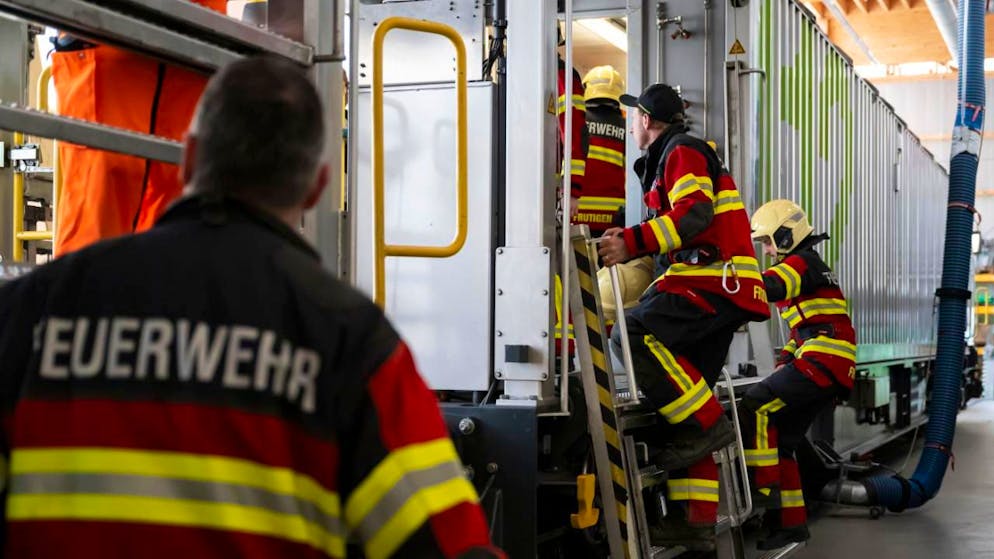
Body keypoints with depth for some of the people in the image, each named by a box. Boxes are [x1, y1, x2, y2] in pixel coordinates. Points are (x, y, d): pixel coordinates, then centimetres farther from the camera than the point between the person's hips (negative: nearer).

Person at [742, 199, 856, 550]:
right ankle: (791, 522, 11)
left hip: (823, 361, -10)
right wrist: (784, 360, 18)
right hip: (832, 371, 10)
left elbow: (763, 288, -26)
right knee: (782, 440, 9)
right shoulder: (808, 268, 28)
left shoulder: (802, 263, -5)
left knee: (757, 406, -18)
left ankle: (763, 488, -20)